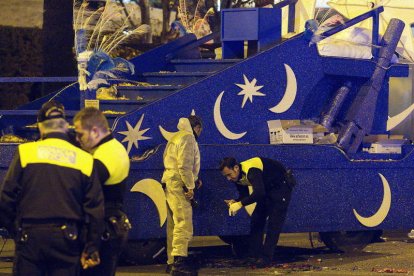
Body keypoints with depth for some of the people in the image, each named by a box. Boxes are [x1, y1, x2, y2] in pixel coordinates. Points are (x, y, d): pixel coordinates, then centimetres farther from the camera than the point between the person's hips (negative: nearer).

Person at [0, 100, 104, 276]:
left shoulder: (25, 152, -4)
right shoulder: (85, 160, 1)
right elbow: (95, 209, 2)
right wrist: (91, 248, 9)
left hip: (30, 236, -1)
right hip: (66, 239, 1)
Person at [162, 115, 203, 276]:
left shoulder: (177, 137, 25)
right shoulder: (187, 137, -7)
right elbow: (184, 165, -18)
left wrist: (194, 179, 16)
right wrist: (190, 186, -17)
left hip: (170, 183, 11)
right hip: (178, 184, -11)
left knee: (174, 224, 12)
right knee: (184, 223, -16)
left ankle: (172, 262, 15)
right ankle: (179, 262, -25)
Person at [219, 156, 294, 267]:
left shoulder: (251, 171, -36)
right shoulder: (238, 177, -7)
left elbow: (259, 193, -47)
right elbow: (244, 196, 2)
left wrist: (240, 204, -46)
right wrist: (235, 202, -19)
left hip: (281, 185, -9)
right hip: (268, 189, 9)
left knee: (274, 222, -14)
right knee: (256, 219, 4)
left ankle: (266, 258, -14)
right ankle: (254, 255, 7)